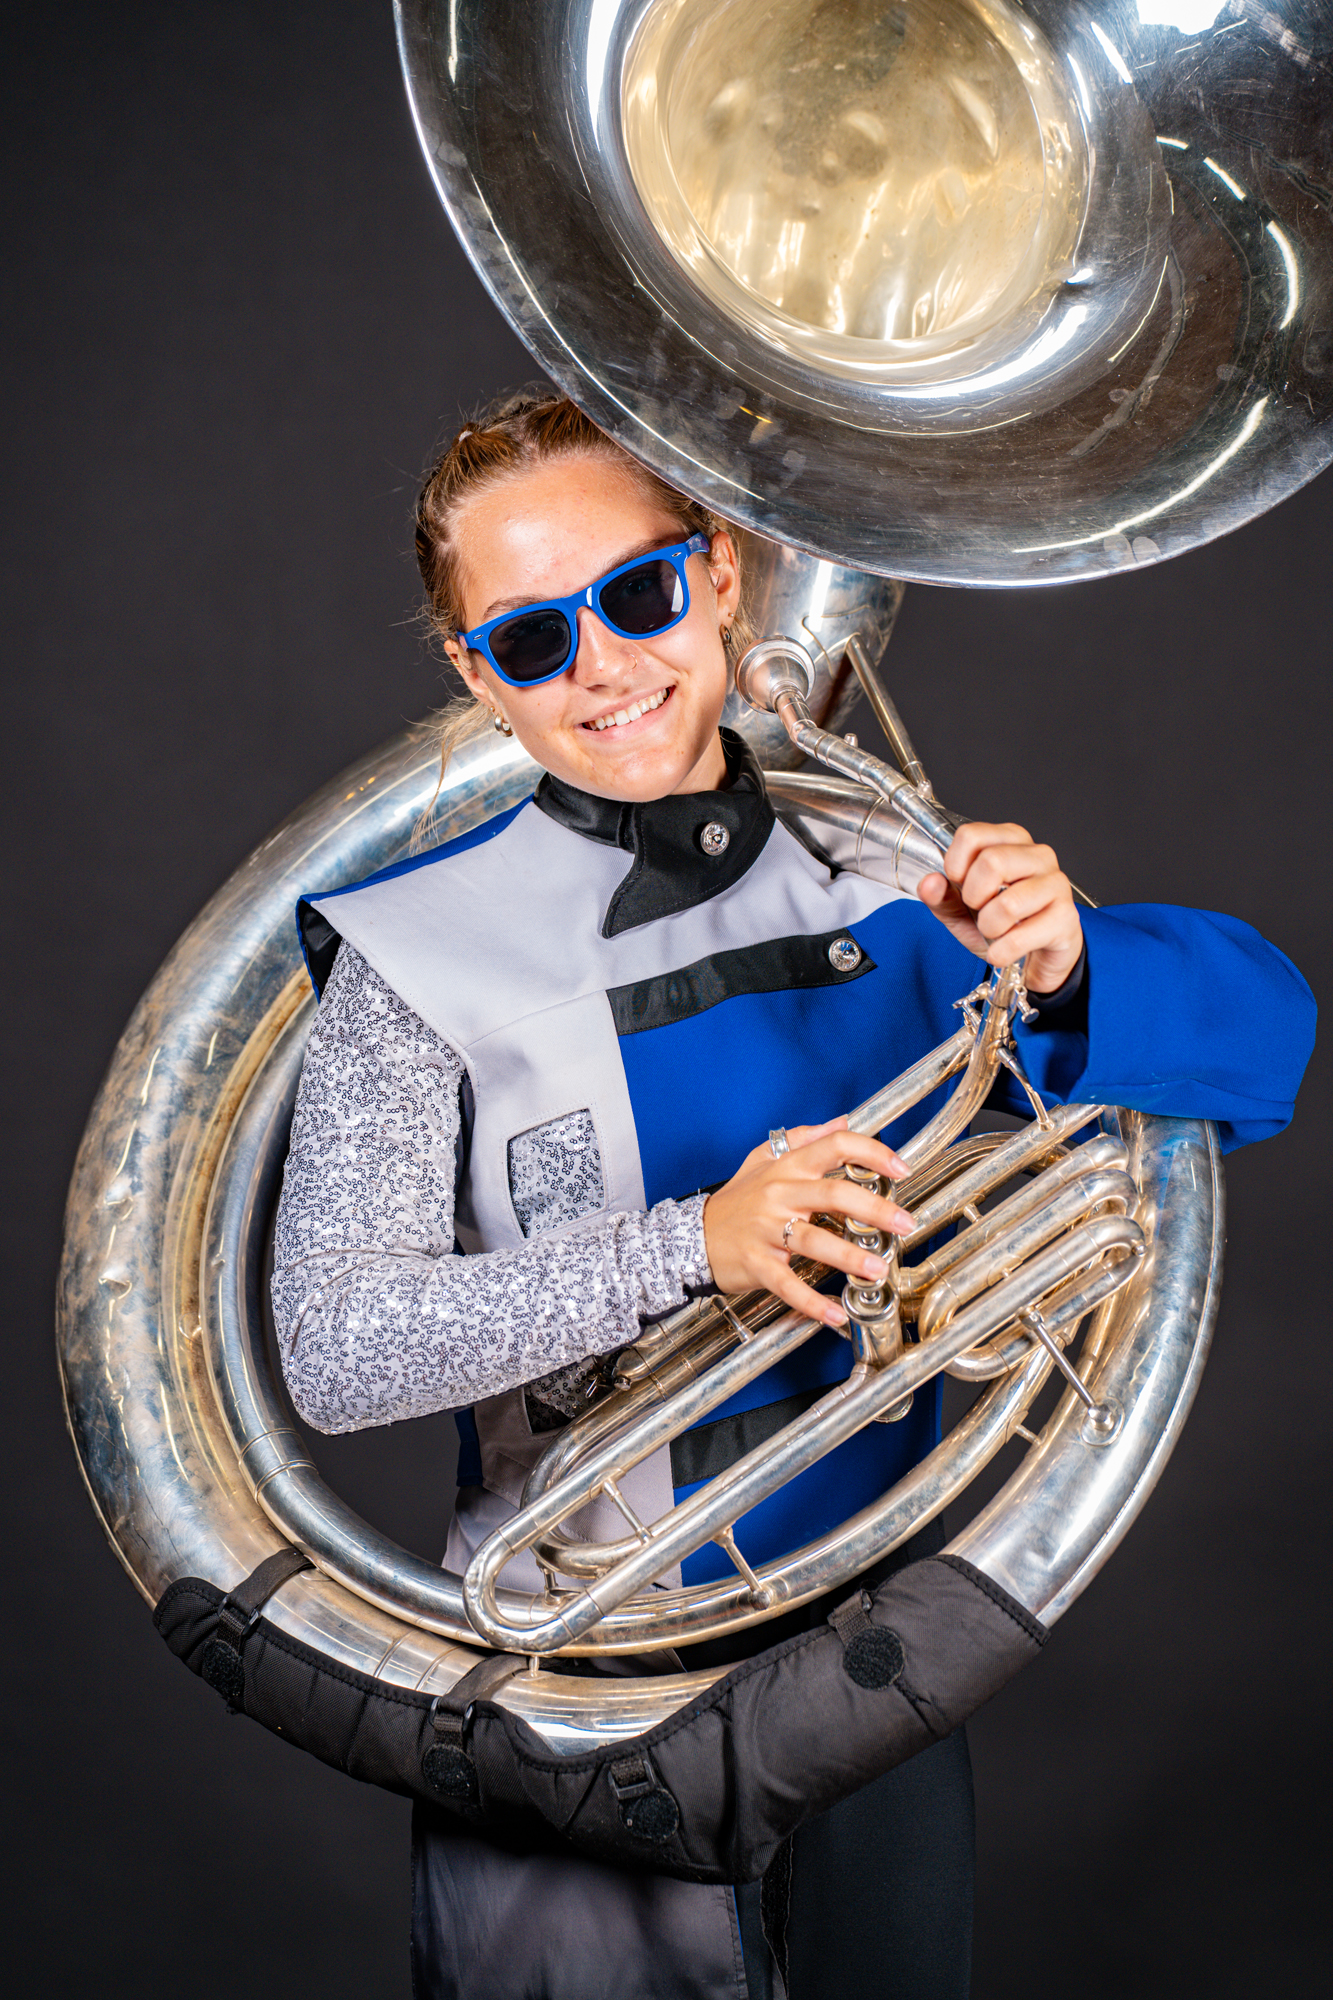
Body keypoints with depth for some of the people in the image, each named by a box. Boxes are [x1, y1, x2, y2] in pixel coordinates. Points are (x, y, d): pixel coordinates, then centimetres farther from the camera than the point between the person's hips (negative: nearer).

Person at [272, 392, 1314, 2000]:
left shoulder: (889, 878, -3)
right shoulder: (423, 955, -13)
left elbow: (1262, 1029, -2)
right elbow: (332, 1352, -22)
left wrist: (1059, 969, -24)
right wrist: (697, 1239, -32)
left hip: (880, 1642, 4)